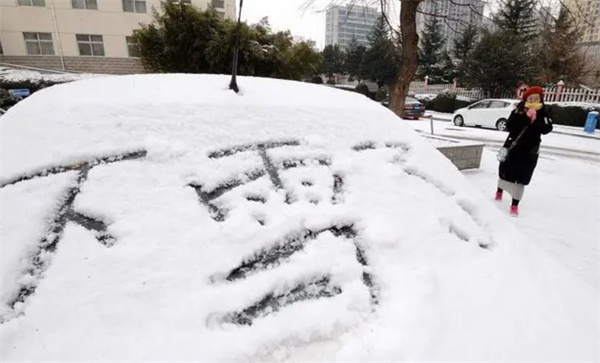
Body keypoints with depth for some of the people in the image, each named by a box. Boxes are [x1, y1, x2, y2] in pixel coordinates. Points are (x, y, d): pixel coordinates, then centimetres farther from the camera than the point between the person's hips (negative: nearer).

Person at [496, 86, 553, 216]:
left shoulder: (544, 112, -1)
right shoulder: (518, 111, -4)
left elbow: (546, 129, -13)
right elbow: (509, 126, -17)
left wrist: (535, 120, -26)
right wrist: (525, 118, -25)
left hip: (530, 151, 0)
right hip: (512, 147, 0)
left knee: (521, 178, -2)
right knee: (505, 172, 15)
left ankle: (515, 205, 5)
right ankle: (499, 192, 43)